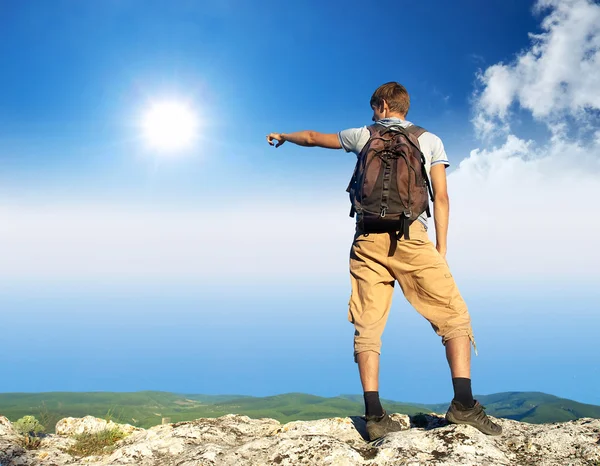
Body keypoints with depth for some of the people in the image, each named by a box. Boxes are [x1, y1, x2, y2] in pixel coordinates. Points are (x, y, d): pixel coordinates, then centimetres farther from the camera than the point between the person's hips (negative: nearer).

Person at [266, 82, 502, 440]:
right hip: (411, 235, -1)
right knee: (453, 314, 3)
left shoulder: (364, 136, 20)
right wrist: (441, 249, 8)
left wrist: (283, 136, 52)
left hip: (369, 238, 2)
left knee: (368, 327, 2)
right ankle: (464, 403, -10)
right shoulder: (430, 140, 17)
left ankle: (375, 415, -3)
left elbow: (313, 138, 34)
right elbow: (441, 197, 7)